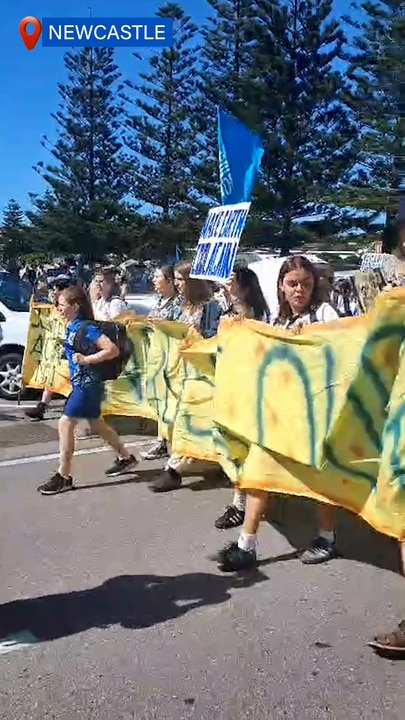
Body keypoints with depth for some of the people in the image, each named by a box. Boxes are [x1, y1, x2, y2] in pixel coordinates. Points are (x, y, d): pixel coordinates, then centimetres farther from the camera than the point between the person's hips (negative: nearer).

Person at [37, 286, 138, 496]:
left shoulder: (85, 327, -17)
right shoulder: (72, 326, 8)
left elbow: (112, 350, -22)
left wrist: (86, 359, -21)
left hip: (87, 384, -10)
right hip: (83, 383, 10)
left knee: (65, 424, -8)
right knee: (96, 424, 19)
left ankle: (63, 477, 0)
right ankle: (126, 458, 34)